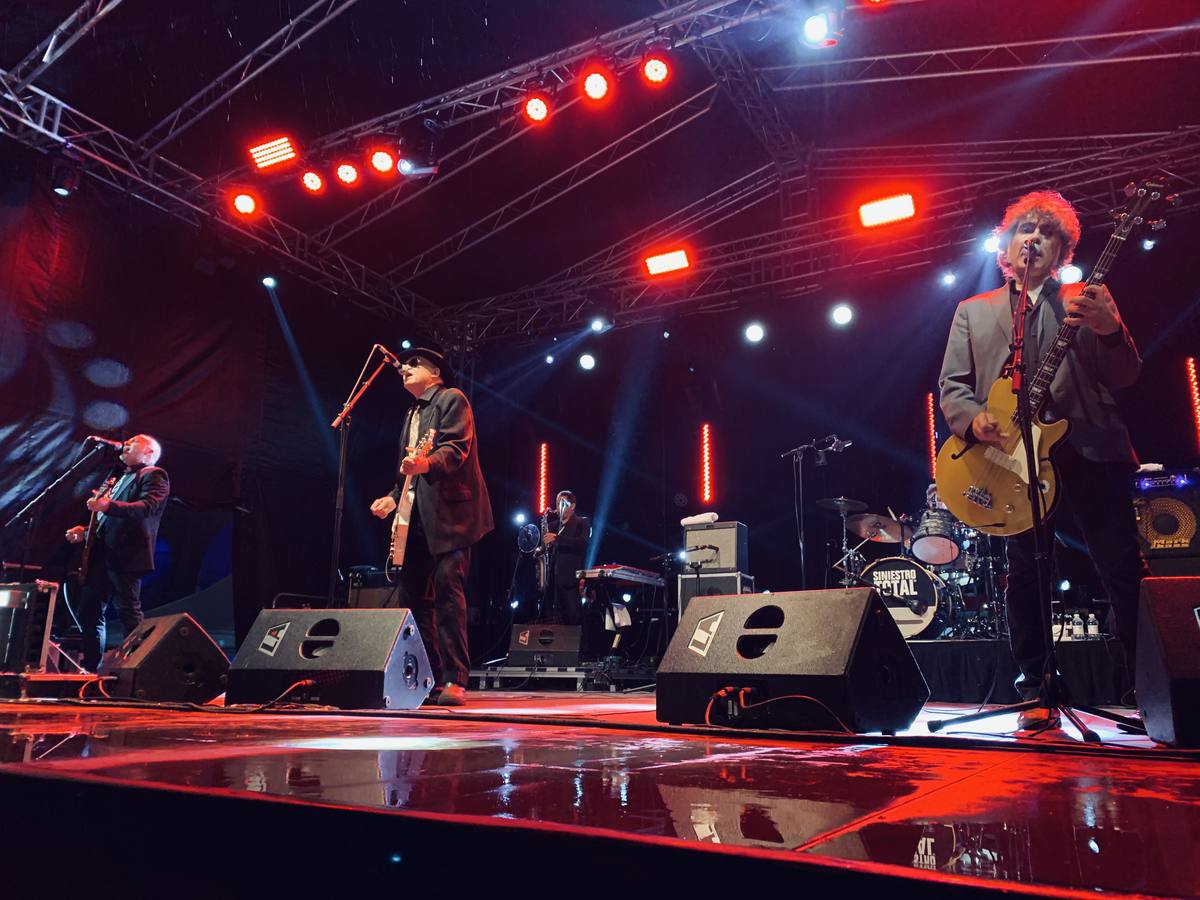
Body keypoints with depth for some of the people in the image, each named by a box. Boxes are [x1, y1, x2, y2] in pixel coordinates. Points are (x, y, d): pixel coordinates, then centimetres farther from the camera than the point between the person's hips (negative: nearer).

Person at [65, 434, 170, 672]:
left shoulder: (153, 475, 0)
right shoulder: (122, 479, 28)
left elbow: (147, 508, -18)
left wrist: (107, 506, -28)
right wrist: (86, 531, 17)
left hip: (125, 557, -9)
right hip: (101, 556, 9)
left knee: (129, 612, -11)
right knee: (89, 612, 9)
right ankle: (91, 667, 16)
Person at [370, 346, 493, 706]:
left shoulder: (451, 399, -1)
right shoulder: (411, 414, 24)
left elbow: (457, 449, -17)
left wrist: (426, 464, -34)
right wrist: (394, 497, 14)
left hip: (448, 513, -9)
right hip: (415, 518, 9)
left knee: (447, 588, -14)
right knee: (412, 594, 7)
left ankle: (454, 680, -11)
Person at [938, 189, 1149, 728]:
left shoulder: (1086, 302, 15)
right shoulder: (973, 311, 17)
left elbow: (1125, 378, 6)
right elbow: (952, 385, 8)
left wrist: (1111, 332, -17)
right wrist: (973, 419, -15)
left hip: (1091, 448, 0)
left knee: (1125, 572, -3)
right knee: (1024, 573, -2)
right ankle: (1037, 694, 7)